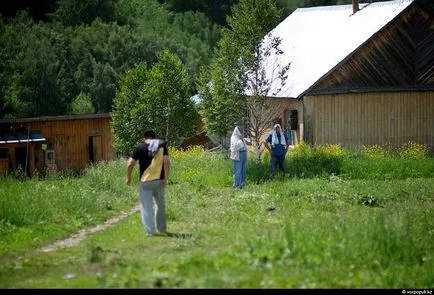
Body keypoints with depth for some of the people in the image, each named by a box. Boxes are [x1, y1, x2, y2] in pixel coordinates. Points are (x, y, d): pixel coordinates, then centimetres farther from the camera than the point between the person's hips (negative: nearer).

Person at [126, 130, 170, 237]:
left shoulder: (140, 147, 0)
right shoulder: (161, 146, 3)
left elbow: (130, 164, -4)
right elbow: (167, 162, -9)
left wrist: (128, 177, 9)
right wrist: (166, 178, -7)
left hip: (145, 181, -2)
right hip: (159, 180, 2)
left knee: (146, 206, 3)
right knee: (160, 205, 18)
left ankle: (150, 230, -2)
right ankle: (162, 228, 26)